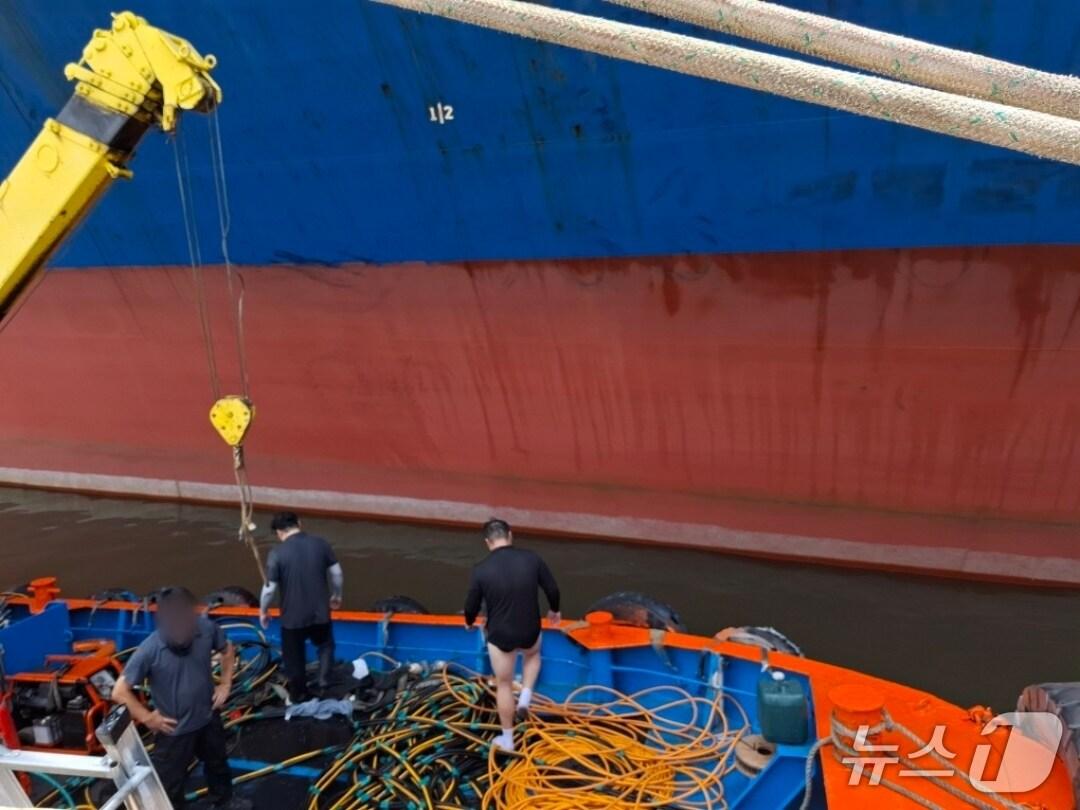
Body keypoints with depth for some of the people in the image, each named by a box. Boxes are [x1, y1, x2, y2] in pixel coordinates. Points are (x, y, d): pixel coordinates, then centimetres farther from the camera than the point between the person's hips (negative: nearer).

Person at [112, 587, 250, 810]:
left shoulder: (207, 629, -21)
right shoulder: (149, 650, -31)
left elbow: (227, 650, 2)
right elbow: (120, 692, -23)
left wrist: (225, 684, -1)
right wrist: (148, 718, -17)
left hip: (208, 718, 5)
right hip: (174, 730, -5)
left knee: (217, 763, 30)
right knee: (169, 783, 16)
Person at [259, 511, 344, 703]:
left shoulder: (277, 554, -16)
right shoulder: (321, 544, -7)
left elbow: (269, 588, -12)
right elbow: (337, 574, 0)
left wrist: (263, 610, 7)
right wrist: (336, 595, 19)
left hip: (292, 617, -2)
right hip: (320, 612, 2)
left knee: (294, 658, 19)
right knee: (325, 644, 30)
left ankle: (298, 697, 35)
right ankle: (324, 680, 15)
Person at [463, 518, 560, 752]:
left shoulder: (481, 569, -16)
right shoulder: (531, 559, -12)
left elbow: (472, 605, -5)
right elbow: (552, 588, -2)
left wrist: (469, 622, 19)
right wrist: (554, 610, 20)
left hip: (499, 636, -1)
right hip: (530, 631, 1)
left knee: (504, 685, 18)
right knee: (532, 655, 37)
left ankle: (507, 739, 31)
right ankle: (525, 697, 19)